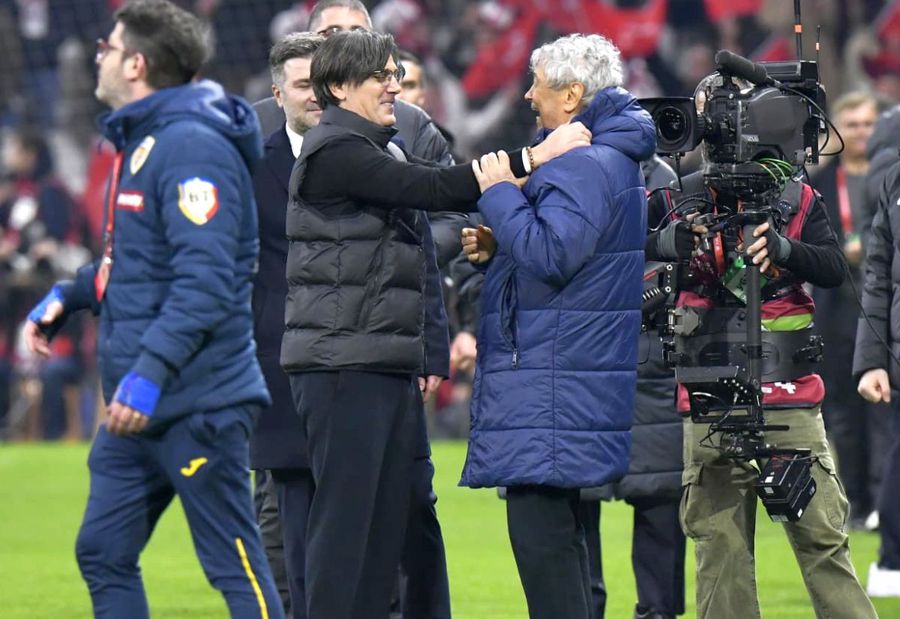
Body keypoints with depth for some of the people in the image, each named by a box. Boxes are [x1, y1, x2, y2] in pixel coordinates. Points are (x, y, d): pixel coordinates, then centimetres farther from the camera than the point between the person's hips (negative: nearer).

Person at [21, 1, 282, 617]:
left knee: (236, 566, -5)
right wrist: (67, 297, 17)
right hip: (138, 406, 10)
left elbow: (205, 279, -25)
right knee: (103, 554, 11)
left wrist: (151, 371, -30)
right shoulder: (140, 141, 15)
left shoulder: (193, 147, -17)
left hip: (197, 402, -10)